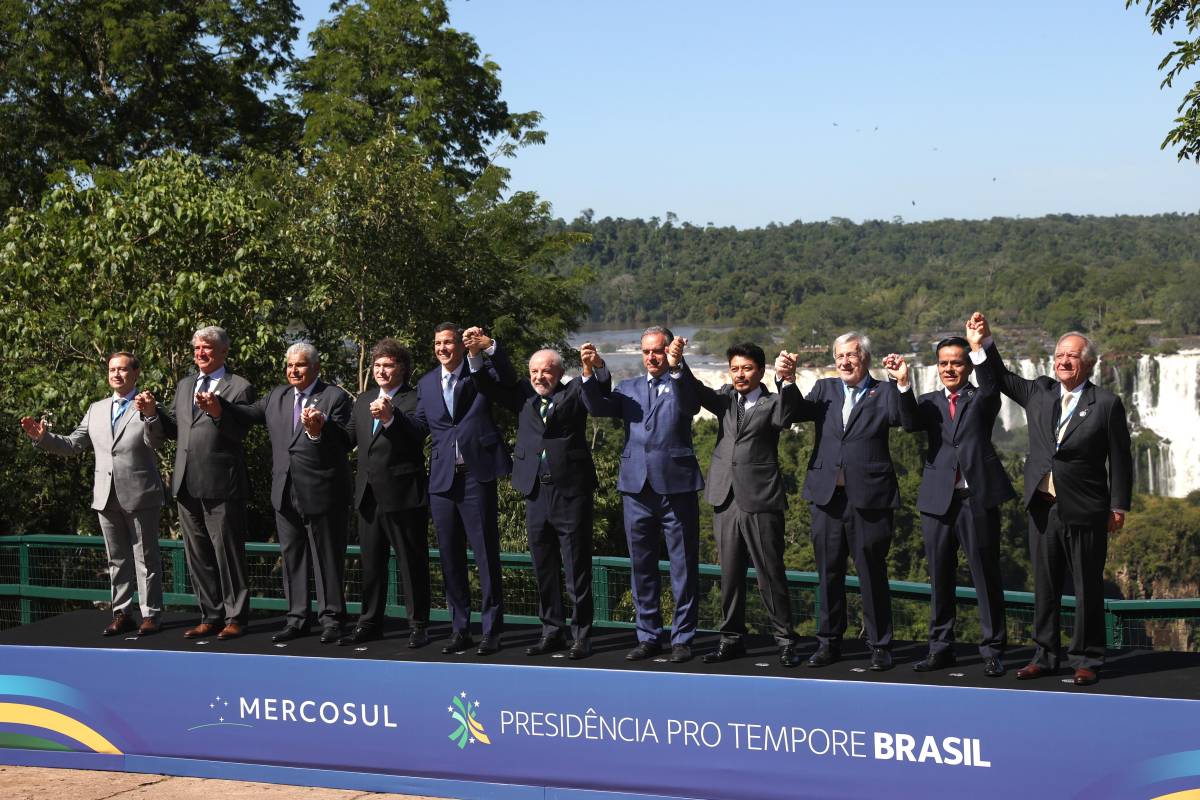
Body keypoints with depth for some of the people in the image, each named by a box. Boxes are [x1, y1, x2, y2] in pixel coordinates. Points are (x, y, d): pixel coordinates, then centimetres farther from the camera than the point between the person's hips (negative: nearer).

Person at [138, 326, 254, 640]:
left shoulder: (239, 388, -3)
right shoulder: (184, 386, 17)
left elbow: (238, 432, -13)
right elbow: (174, 430, 17)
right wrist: (152, 413, 1)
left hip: (221, 486, -7)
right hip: (188, 485, 7)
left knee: (227, 554, -1)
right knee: (198, 556, 12)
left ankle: (235, 618, 7)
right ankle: (211, 616, 20)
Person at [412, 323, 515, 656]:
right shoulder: (426, 384, 14)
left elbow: (508, 379, -17)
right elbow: (419, 425, 12)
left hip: (477, 475, -5)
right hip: (442, 479, 5)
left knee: (486, 554, -2)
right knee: (450, 557, 8)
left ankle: (491, 631, 4)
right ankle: (459, 629, 17)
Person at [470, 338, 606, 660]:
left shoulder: (574, 393, 2)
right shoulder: (524, 395, 12)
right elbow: (489, 387, 7)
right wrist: (476, 355, -8)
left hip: (571, 492, -4)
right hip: (536, 493, 4)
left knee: (577, 569, 1)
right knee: (543, 569, 11)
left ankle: (582, 636, 7)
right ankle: (552, 631, 21)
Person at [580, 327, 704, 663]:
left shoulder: (681, 384, 4)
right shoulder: (629, 388, 14)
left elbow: (691, 405, -19)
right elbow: (598, 407, -2)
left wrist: (676, 367, -35)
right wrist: (591, 372, -18)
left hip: (676, 487, -4)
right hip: (637, 488, 4)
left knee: (684, 567, 2)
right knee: (642, 567, 10)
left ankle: (682, 638, 10)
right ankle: (648, 636, 20)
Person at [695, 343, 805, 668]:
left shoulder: (772, 403, 1)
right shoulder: (725, 399, 14)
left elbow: (785, 417, -19)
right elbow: (698, 393, 0)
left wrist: (789, 381, -34)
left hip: (761, 501, -4)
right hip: (726, 499, 4)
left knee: (771, 573, -2)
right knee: (730, 574, 10)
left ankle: (785, 641, 5)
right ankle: (732, 638, 19)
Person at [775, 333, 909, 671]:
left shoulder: (883, 393, 2)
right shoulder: (825, 389, 12)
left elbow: (905, 420, -14)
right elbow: (795, 413, -1)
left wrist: (902, 383, -27)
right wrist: (787, 379, -16)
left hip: (869, 499, -3)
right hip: (828, 496, 4)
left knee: (873, 575, 3)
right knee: (828, 573, 10)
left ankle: (880, 646, 13)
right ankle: (828, 642, 21)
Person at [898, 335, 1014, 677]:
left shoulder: (983, 399, 7)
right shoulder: (929, 402, 13)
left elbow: (993, 382, -16)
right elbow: (911, 423, -7)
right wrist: (904, 385, -22)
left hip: (978, 498, -3)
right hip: (938, 499, 3)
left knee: (986, 575, 0)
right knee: (940, 577, 9)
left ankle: (992, 651, 6)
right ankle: (941, 648, 18)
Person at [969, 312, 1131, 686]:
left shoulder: (1107, 404, -3)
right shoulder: (1039, 392, 9)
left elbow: (1120, 460, -3)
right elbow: (999, 378, 17)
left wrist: (1119, 507, -5)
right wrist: (983, 343, 2)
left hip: (1084, 512, -4)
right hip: (1043, 507, 5)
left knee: (1087, 588, 2)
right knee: (1045, 586, 10)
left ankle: (1087, 660, 11)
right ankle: (1046, 656, 18)